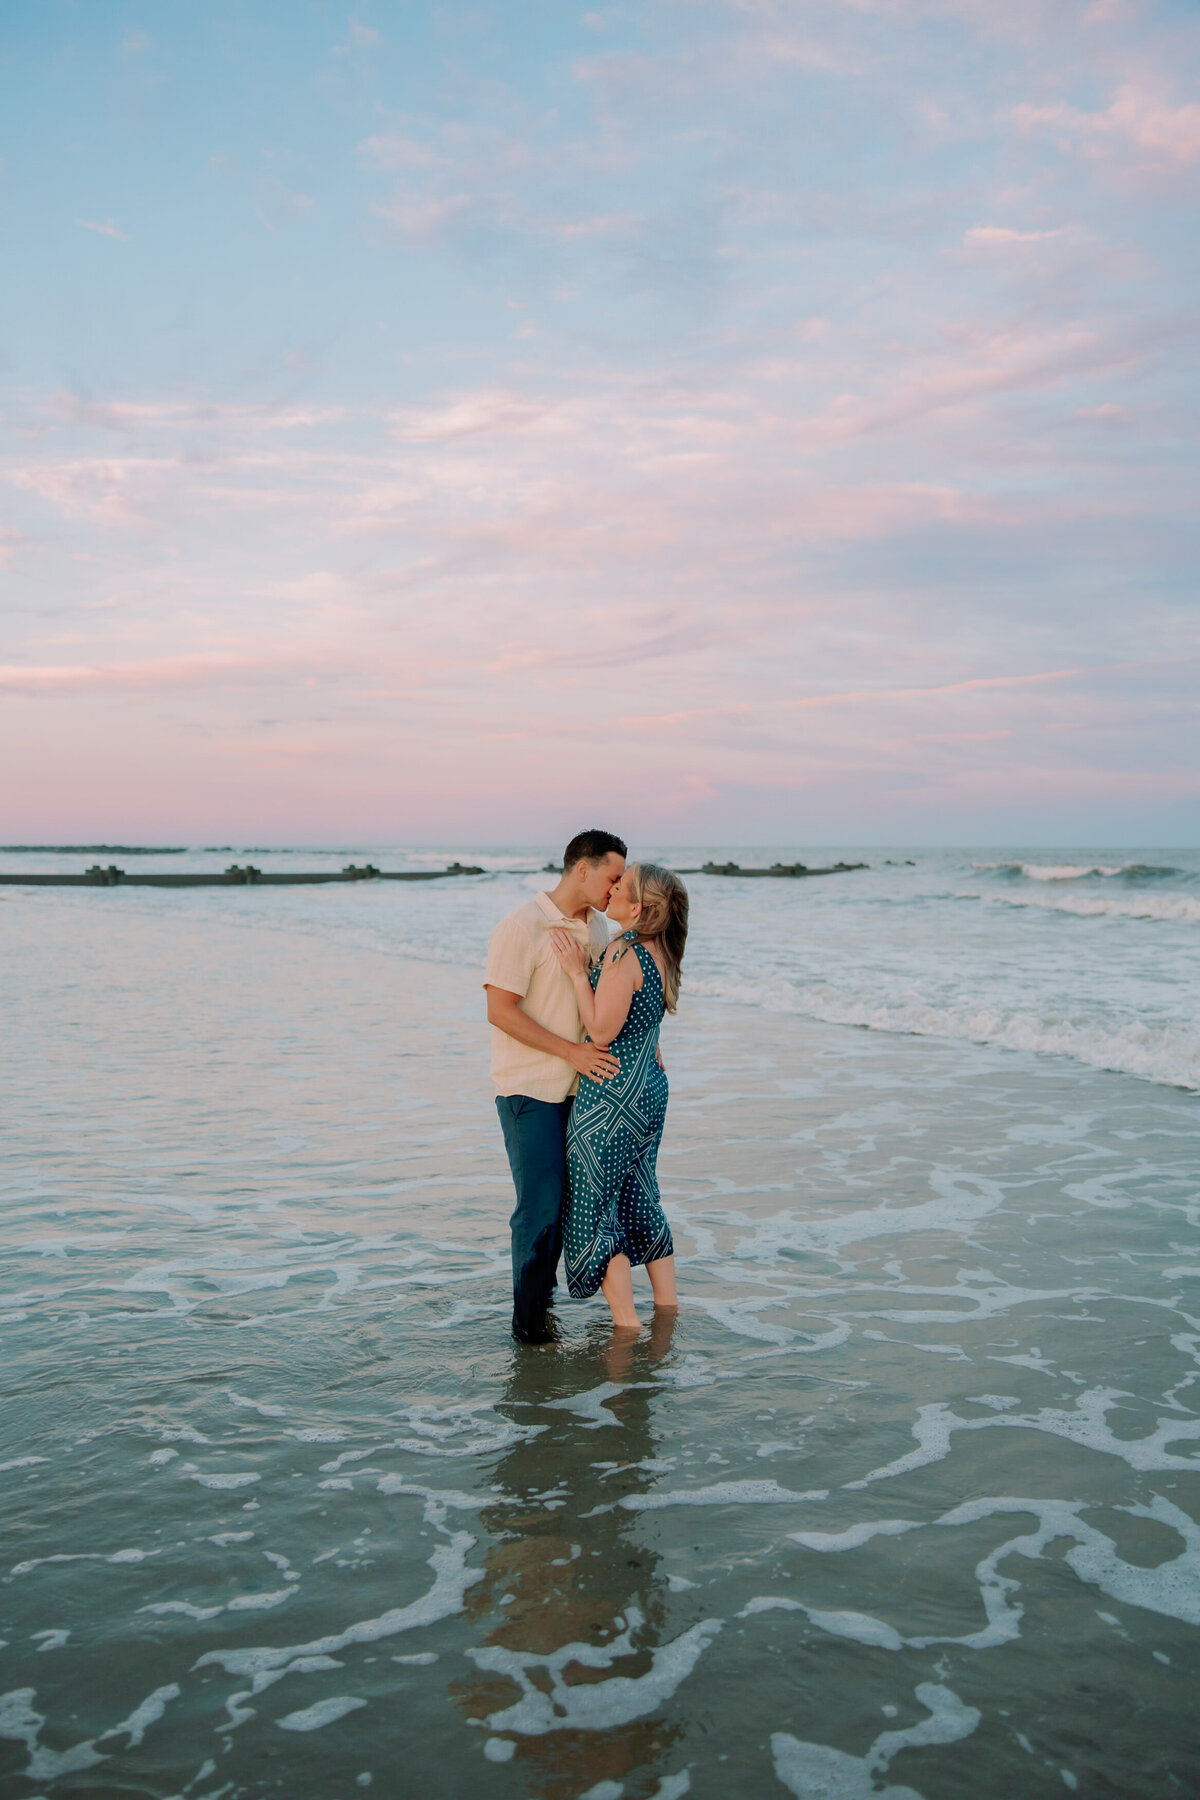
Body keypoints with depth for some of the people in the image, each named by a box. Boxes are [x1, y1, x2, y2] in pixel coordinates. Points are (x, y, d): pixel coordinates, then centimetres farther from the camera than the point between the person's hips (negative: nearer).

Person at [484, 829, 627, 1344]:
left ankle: (543, 1288, 30)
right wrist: (571, 1051, -21)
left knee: (565, 1197, 14)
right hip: (530, 1089, -7)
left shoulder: (597, 926, 9)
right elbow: (500, 1011, -19)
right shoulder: (521, 927, -15)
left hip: (577, 1087, 7)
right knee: (539, 1204, -4)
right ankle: (529, 1320, 8)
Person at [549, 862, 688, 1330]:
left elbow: (603, 1030, -20)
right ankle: (668, 1306, 29)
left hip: (613, 1094, -9)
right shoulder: (660, 952, 7)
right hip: (651, 1087, 9)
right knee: (640, 1199, 20)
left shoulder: (623, 953, -20)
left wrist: (578, 972, -15)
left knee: (594, 1208, 3)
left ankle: (626, 1325, 8)